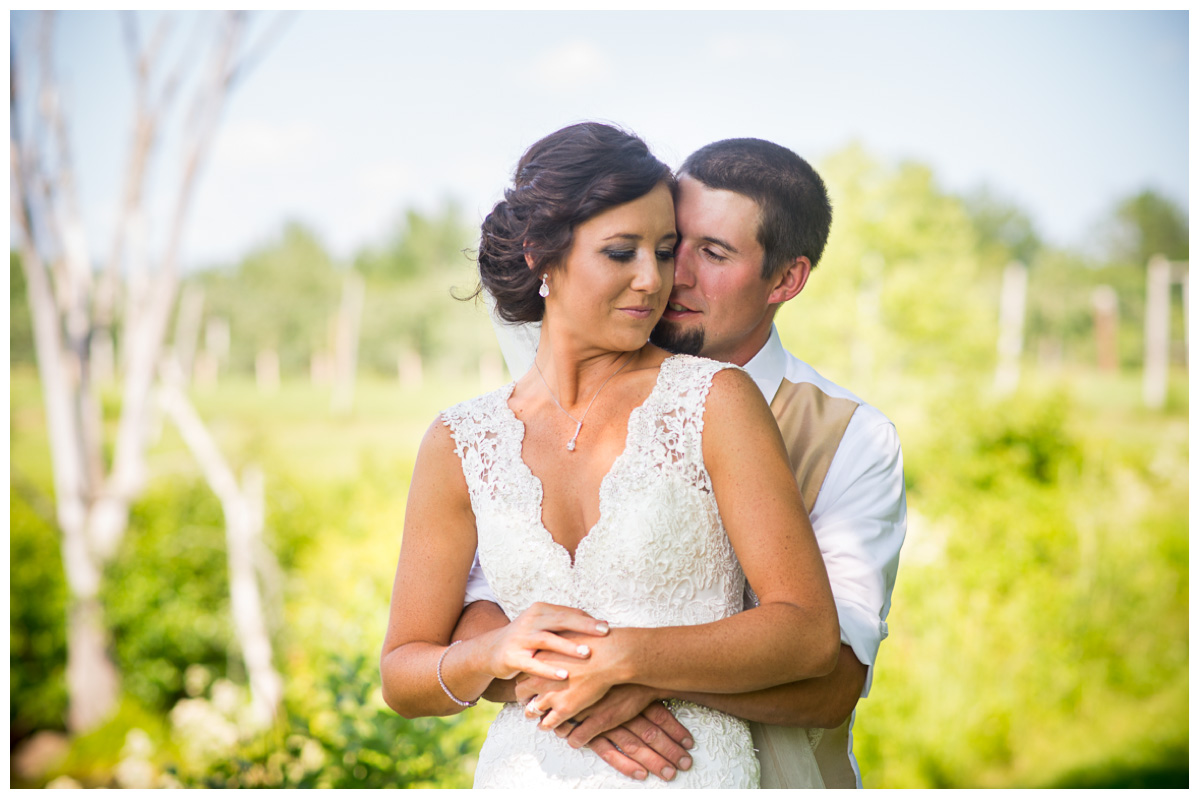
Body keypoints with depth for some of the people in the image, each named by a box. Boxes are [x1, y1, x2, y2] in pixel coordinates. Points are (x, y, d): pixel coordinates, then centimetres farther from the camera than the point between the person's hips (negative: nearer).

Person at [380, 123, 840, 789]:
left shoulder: (714, 401, -1)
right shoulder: (459, 444, 6)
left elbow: (811, 633, -6)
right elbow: (402, 676, 10)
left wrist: (622, 657, -15)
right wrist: (494, 654, -10)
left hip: (698, 774, -2)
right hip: (521, 777, 3)